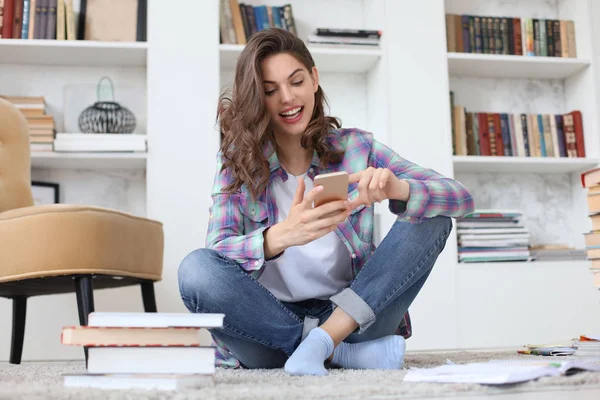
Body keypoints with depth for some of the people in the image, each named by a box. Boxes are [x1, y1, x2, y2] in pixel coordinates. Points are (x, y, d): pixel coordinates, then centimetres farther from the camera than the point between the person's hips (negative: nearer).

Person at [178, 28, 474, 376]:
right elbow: (216, 252, -14)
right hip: (269, 327, -1)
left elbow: (461, 198, -5)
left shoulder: (355, 147, 2)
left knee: (431, 221, -14)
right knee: (196, 269, -28)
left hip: (352, 318, 1)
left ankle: (321, 342, -23)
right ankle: (343, 353, -19)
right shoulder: (236, 161, 0)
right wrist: (280, 237, -36)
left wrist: (399, 189, -28)